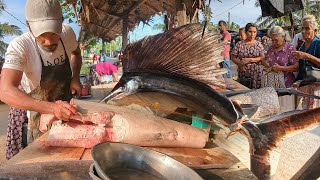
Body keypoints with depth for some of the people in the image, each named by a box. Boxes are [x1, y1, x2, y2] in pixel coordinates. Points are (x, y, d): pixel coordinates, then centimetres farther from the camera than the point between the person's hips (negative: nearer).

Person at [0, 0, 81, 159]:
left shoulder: (67, 33, -17)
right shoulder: (19, 47, -29)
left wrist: (75, 78, -11)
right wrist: (51, 107, -55)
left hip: (64, 107, 4)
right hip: (34, 110, -3)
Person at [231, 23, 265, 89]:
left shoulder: (258, 44, 5)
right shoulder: (239, 44, 4)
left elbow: (262, 57, -3)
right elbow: (233, 57, 4)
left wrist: (250, 60, -14)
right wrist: (240, 63, -14)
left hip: (256, 73, 0)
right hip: (243, 73, 0)